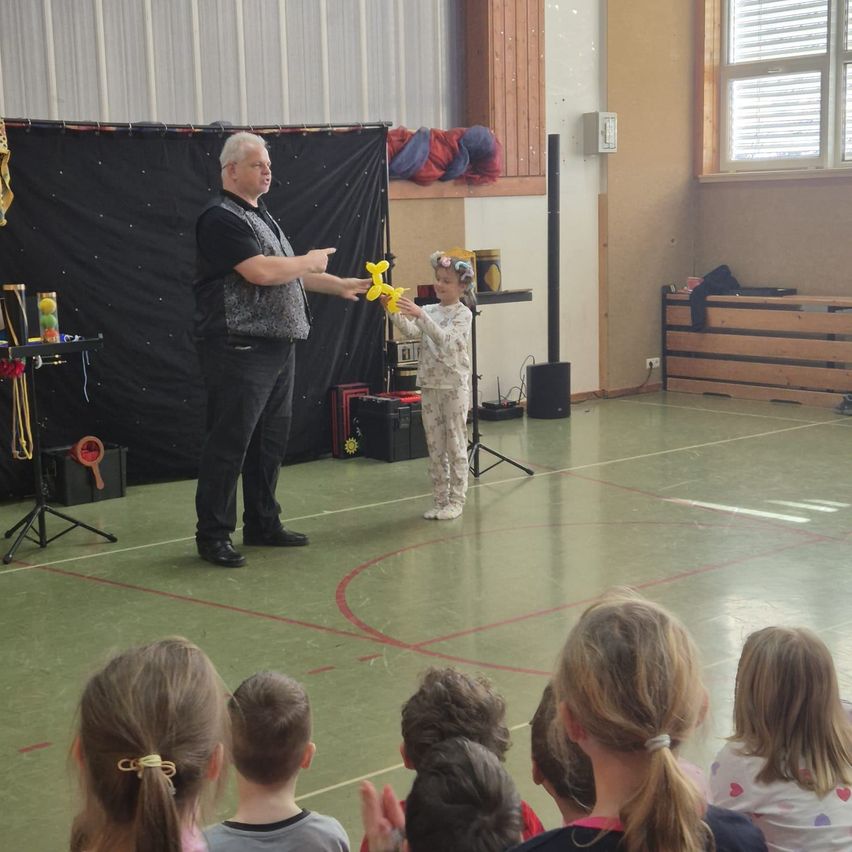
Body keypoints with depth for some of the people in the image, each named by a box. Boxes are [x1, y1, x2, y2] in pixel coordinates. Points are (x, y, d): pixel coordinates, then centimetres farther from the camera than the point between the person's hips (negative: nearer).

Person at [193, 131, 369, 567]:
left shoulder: (261, 215, 18)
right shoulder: (221, 219, -12)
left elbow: (289, 274, 27)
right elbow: (262, 272, -23)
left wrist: (339, 285, 20)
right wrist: (311, 261, -7)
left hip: (277, 348, 10)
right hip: (240, 350, -9)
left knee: (270, 441, 14)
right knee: (229, 443, -4)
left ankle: (262, 524, 25)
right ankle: (213, 535, 3)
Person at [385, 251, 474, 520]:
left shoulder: (463, 314, -8)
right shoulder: (429, 311, 9)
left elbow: (443, 338, -24)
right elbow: (410, 330, -10)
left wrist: (419, 314, -34)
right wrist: (393, 310, -25)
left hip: (455, 386, -6)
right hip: (430, 386, 6)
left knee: (456, 445, 1)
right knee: (435, 446, 9)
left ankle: (456, 500, 7)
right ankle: (440, 499, 16)